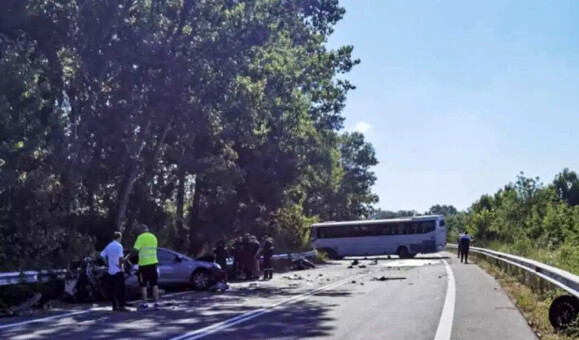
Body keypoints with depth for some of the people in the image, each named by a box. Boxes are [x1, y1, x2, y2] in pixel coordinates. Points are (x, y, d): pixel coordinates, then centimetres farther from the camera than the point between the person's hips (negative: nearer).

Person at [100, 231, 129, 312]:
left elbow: (102, 255, 10)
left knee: (112, 290, 8)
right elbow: (120, 258, -19)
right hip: (118, 271, -7)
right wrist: (121, 267, -6)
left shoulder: (108, 246, 11)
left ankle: (114, 306, 10)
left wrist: (107, 264, 10)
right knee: (120, 289, -4)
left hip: (110, 271, 7)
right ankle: (121, 306, -6)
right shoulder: (119, 246, -10)